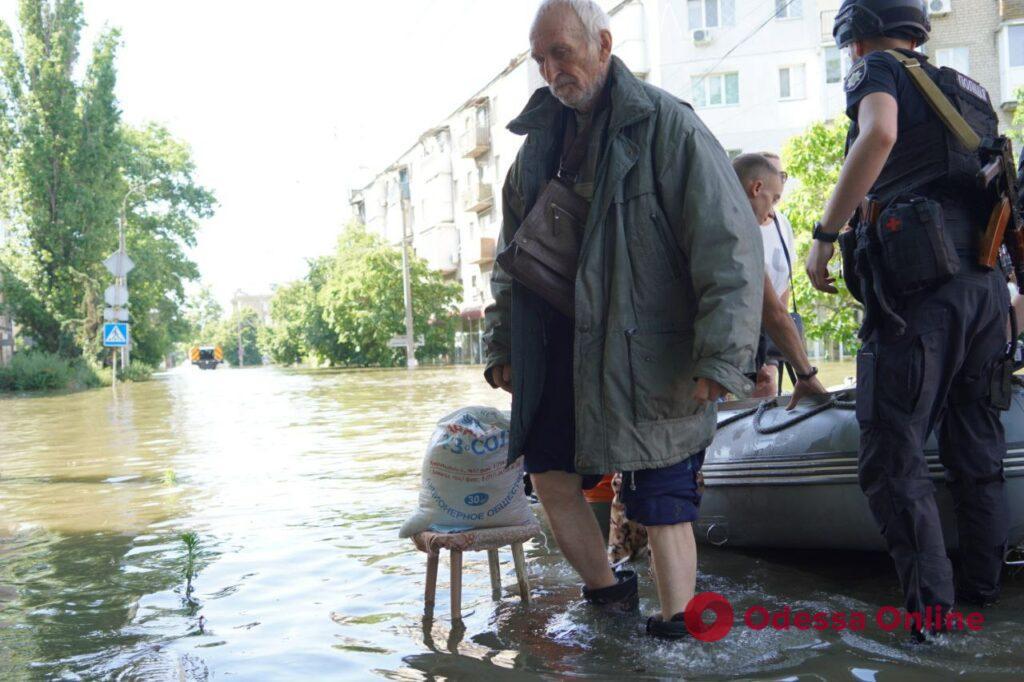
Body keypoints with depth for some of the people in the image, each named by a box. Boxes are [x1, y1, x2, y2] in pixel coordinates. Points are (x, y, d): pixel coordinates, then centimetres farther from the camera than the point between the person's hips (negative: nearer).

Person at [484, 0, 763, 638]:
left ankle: (677, 627, 15)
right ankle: (607, 590, 33)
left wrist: (720, 356, -21)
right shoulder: (541, 139, 12)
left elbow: (730, 243, -15)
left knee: (661, 499, -2)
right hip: (560, 351, 7)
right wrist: (504, 345, 16)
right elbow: (512, 254, 19)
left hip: (648, 352, -7)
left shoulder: (665, 124, -9)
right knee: (550, 470, 12)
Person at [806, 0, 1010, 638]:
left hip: (921, 281, -8)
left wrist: (825, 234, -17)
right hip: (988, 281, 8)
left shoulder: (880, 68, 3)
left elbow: (880, 134, -19)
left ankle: (931, 605, -7)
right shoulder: (969, 90, 23)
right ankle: (983, 586, 27)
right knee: (977, 447, 16)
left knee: (892, 455, -5)